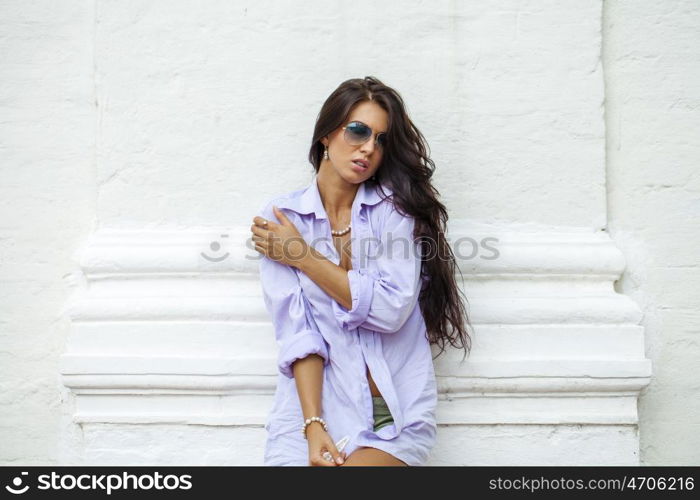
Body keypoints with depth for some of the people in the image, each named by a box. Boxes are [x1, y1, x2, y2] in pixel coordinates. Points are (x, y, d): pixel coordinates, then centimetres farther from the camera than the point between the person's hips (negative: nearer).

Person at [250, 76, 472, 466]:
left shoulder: (395, 207, 2)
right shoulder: (280, 218, 3)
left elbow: (391, 309, -12)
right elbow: (296, 330, -6)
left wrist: (302, 256, -7)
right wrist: (313, 425, -16)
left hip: (396, 412, 0)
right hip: (315, 403, 1)